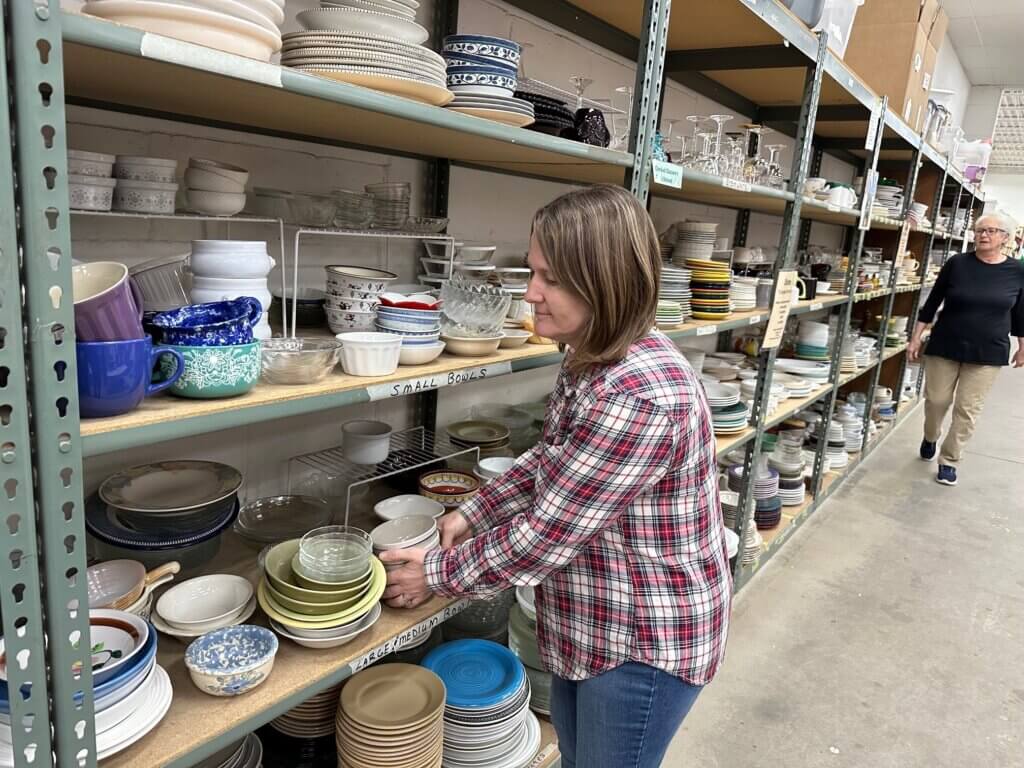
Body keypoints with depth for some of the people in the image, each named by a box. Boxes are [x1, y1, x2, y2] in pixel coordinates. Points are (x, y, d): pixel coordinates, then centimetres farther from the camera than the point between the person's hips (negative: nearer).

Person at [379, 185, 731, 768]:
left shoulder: (640, 397, -33)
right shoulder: (592, 362, -1)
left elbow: (546, 532, -26)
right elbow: (548, 462, 12)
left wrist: (438, 573, -13)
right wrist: (470, 515, 5)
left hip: (646, 641, -8)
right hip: (591, 623, 9)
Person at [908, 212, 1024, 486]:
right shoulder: (957, 263, -6)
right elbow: (932, 302, 0)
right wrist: (916, 337, -1)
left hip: (988, 352, 0)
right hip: (944, 346, 0)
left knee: (968, 409, 2)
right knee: (936, 400, 8)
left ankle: (949, 461, 16)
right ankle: (930, 438, 38)